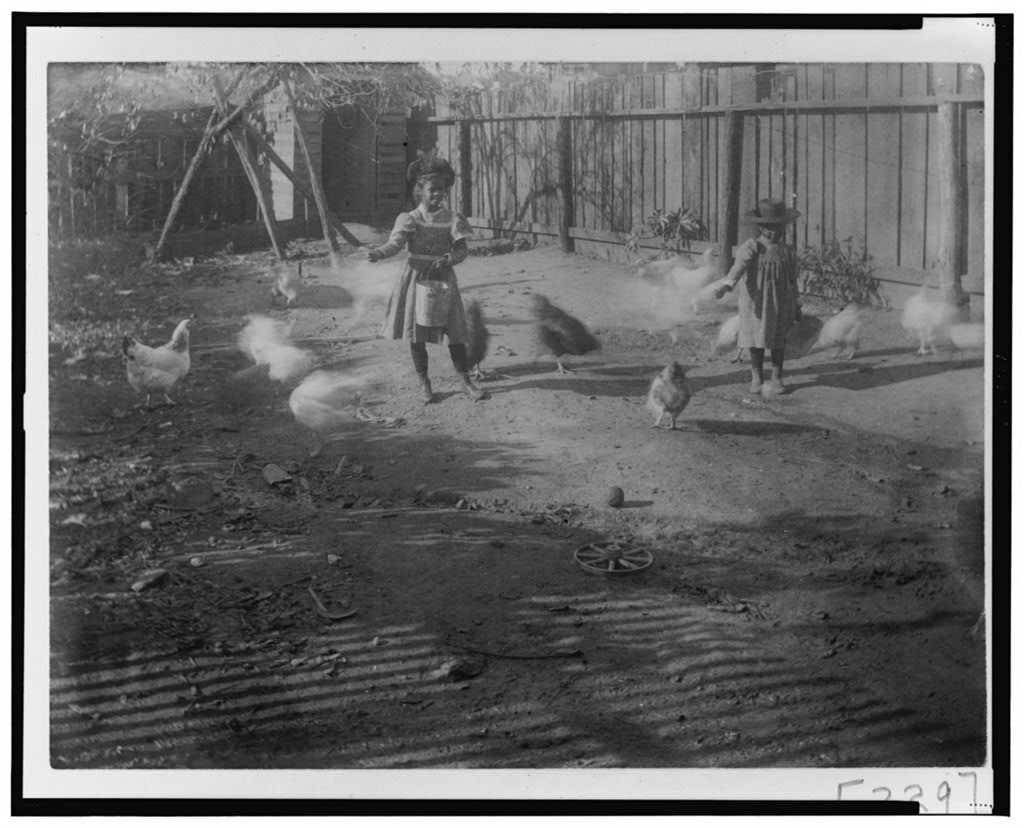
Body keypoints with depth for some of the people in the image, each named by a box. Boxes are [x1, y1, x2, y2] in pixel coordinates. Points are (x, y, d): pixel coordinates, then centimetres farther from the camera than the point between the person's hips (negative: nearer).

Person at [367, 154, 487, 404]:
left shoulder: (452, 219, 2)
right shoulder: (409, 219, -1)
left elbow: (462, 248, -8)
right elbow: (396, 243, -15)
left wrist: (449, 259, -29)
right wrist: (378, 253, -36)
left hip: (443, 279, 1)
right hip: (416, 278, 0)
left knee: (455, 331, 0)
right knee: (416, 333, 3)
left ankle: (466, 382, 9)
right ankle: (424, 383, 16)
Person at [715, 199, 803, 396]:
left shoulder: (788, 252, 2)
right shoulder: (751, 247, -5)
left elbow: (792, 280, 7)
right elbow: (739, 267, -17)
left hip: (781, 303, 1)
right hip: (756, 303, -1)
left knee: (778, 342, 5)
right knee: (757, 342, 4)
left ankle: (776, 379, 14)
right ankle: (757, 378, 15)